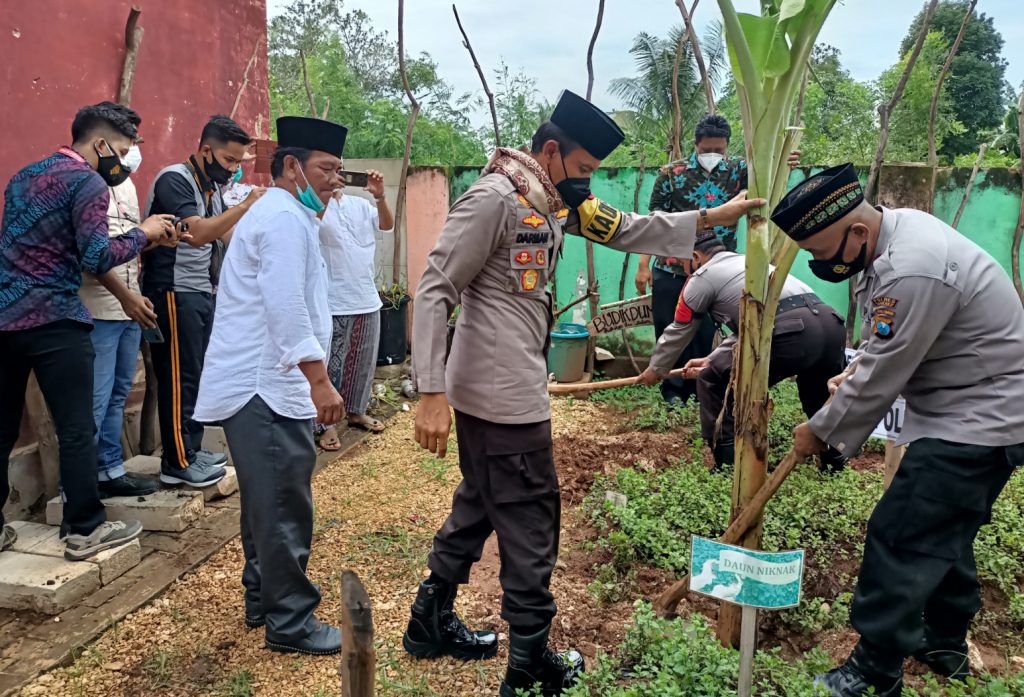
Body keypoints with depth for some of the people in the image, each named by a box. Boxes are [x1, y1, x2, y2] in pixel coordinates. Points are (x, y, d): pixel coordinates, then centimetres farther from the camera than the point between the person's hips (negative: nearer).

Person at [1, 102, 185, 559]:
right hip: (52, 320, -8)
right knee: (77, 429, 1)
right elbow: (96, 258, -16)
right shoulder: (89, 183, -9)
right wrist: (143, 233, -1)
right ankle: (85, 530, 7)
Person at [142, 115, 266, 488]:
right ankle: (177, 462, 4)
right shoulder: (174, 179, -14)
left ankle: (191, 449, 22)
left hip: (202, 293, 9)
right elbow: (197, 233, -27)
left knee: (197, 375, 12)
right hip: (175, 294, -9)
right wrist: (246, 206, -27)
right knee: (180, 378, -4)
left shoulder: (212, 186, 13)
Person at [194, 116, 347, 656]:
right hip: (267, 388, -11)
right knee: (284, 506, -4)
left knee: (267, 501, 18)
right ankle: (291, 622, 6)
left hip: (257, 385, 11)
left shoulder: (280, 215, 21)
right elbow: (287, 309, -23)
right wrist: (319, 382, -24)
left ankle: (262, 598, 30)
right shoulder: (284, 219, -13)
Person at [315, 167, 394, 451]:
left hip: (367, 300, 6)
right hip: (334, 304, -6)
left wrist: (379, 196, -15)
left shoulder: (360, 204, 9)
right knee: (331, 365, 0)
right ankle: (326, 424, 9)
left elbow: (387, 224, 0)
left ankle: (356, 411, 32)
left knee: (363, 362, 17)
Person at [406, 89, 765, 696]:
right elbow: (434, 292, -19)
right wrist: (432, 394, -24)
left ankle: (431, 624, 39)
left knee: (478, 509, 21)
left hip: (512, 390, 10)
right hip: (502, 396, -10)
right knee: (530, 523, 3)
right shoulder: (494, 198, -17)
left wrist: (712, 217, 7)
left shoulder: (554, 202, 11)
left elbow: (626, 229, 15)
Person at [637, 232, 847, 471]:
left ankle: (728, 466, 14)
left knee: (712, 382, 12)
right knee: (819, 397, 37)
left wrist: (656, 369, 41)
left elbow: (678, 332, 26)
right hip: (831, 324, 7)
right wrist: (712, 360, 45)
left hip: (789, 334, -7)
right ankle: (835, 463, 39)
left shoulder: (702, 276, 15)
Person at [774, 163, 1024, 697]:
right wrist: (857, 369, 5)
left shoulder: (913, 273, -31)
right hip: (967, 413, 10)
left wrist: (821, 431, -9)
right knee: (943, 531, 22)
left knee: (900, 539, -5)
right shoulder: (895, 226, 0)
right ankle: (946, 644, 40)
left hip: (978, 423, -10)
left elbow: (878, 380, -22)